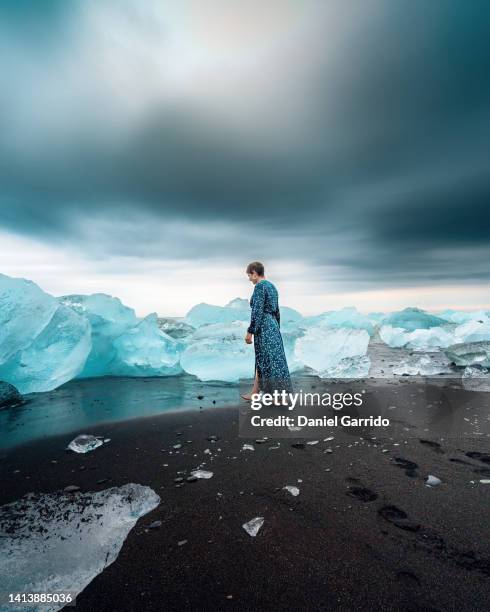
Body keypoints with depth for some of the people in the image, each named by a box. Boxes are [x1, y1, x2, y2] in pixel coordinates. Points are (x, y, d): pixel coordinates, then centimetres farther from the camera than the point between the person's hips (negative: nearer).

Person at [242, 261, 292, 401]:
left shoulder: (260, 286, -12)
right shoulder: (272, 286, 15)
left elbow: (257, 311, -19)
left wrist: (250, 332, -15)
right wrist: (276, 329, 24)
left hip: (263, 327, -9)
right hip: (273, 326, 9)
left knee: (267, 361, -1)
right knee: (261, 361, 14)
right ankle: (255, 392, 21)